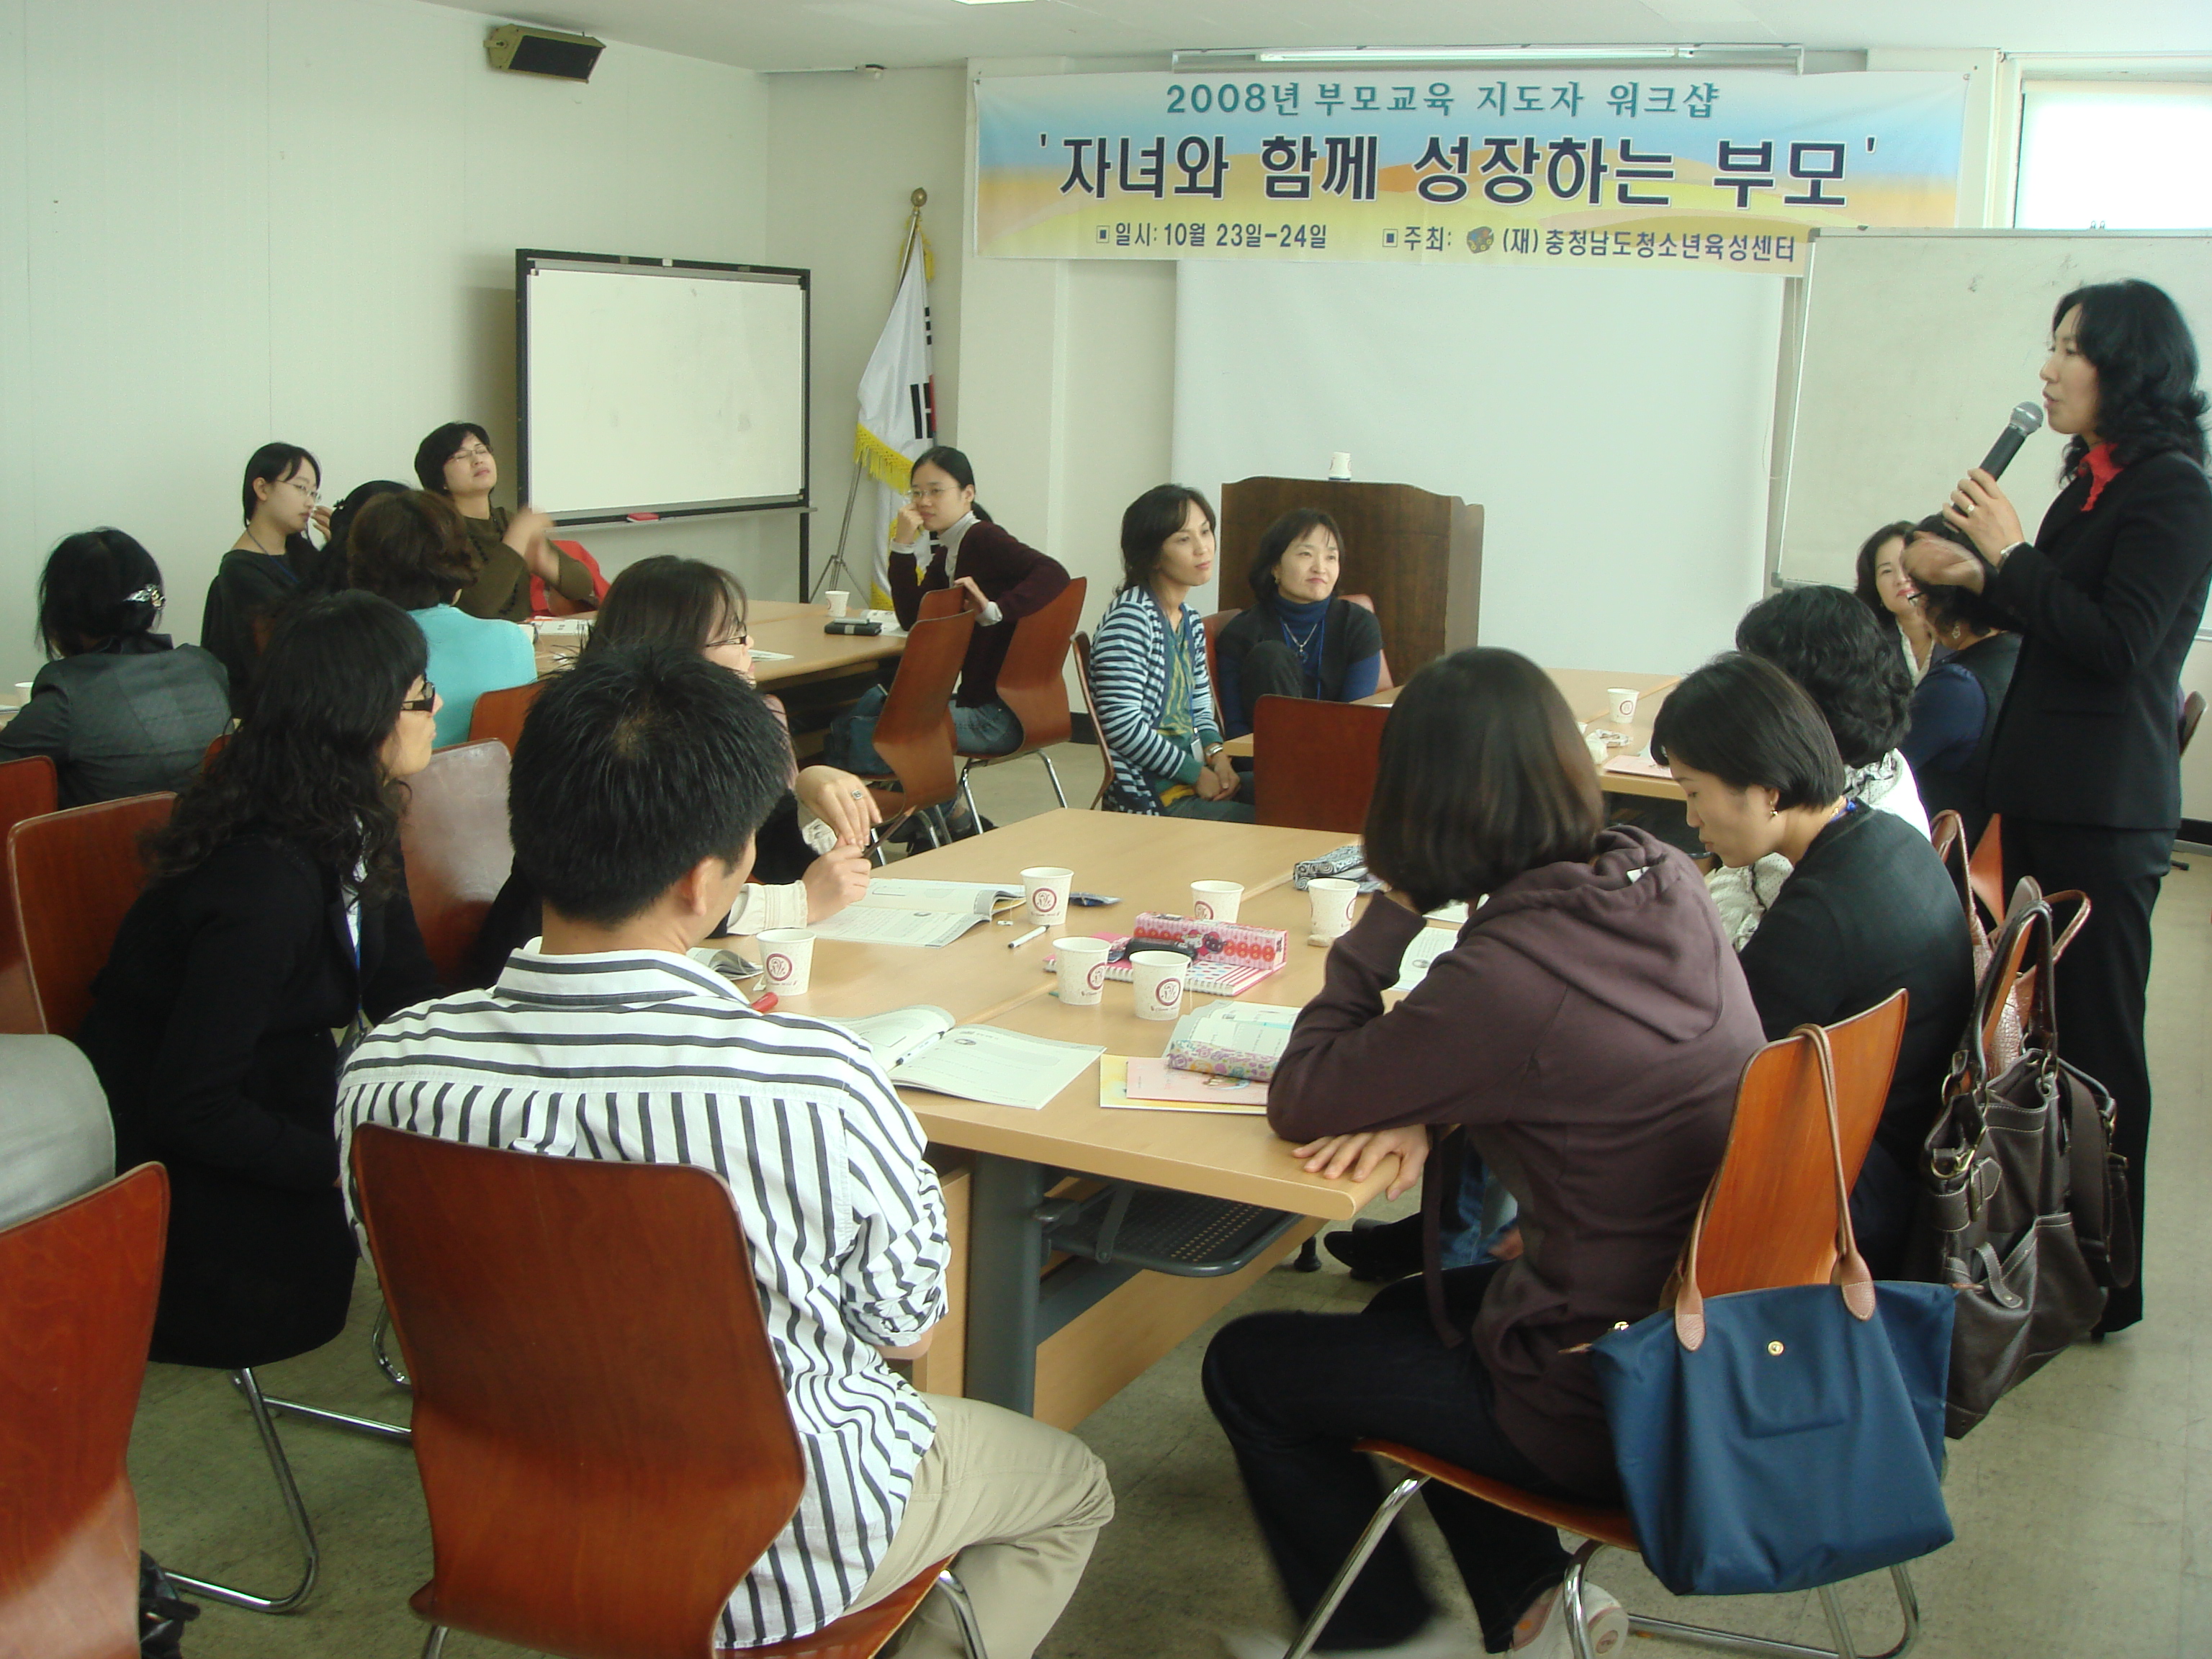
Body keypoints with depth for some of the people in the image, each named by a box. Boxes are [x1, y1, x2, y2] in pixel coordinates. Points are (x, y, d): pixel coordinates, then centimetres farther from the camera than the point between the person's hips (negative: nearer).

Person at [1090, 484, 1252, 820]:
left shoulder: (1190, 622, 15)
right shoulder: (1129, 619, -13)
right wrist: (1197, 773, -14)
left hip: (1197, 775, 9)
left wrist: (1216, 754, -1)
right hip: (1152, 799, -9)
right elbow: (1121, 724, -19)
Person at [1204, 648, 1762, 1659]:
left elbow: (1298, 1101, -17)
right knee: (1406, 1310, 32)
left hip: (1613, 1408, -8)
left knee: (1246, 1367, 11)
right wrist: (1421, 1106, -5)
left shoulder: (1506, 974, -30)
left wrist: (1389, 915, -12)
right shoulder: (1665, 883, -6)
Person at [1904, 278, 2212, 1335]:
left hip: (2104, 813, -9)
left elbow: (2119, 644, -20)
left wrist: (2011, 555, -15)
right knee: (2047, 1029, 15)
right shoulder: (2097, 482, 14)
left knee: (2095, 1044, -2)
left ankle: (2104, 1285, 9)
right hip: (2047, 796, 9)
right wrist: (1985, 577, 6)